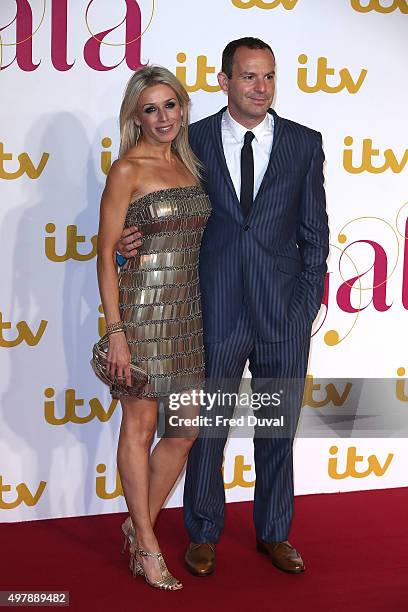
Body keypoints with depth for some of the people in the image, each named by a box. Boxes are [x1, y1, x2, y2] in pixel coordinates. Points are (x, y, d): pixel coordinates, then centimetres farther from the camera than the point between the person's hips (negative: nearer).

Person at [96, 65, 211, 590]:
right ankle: (146, 545, 19)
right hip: (140, 307, -7)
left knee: (186, 430, 9)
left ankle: (140, 525, 28)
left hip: (186, 310, 7)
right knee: (140, 425, 5)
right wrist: (115, 332, -15)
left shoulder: (188, 165, 12)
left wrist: (204, 308, 13)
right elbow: (106, 255, -10)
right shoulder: (127, 170, -8)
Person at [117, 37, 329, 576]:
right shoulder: (193, 141, 1)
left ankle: (274, 533, 32)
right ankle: (204, 535, 29)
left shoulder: (304, 144, 2)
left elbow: (314, 234, 4)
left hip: (284, 314, 1)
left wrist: (307, 308, -1)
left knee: (278, 430, 13)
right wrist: (132, 241, -12)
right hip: (216, 314, 0)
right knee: (207, 428, 10)